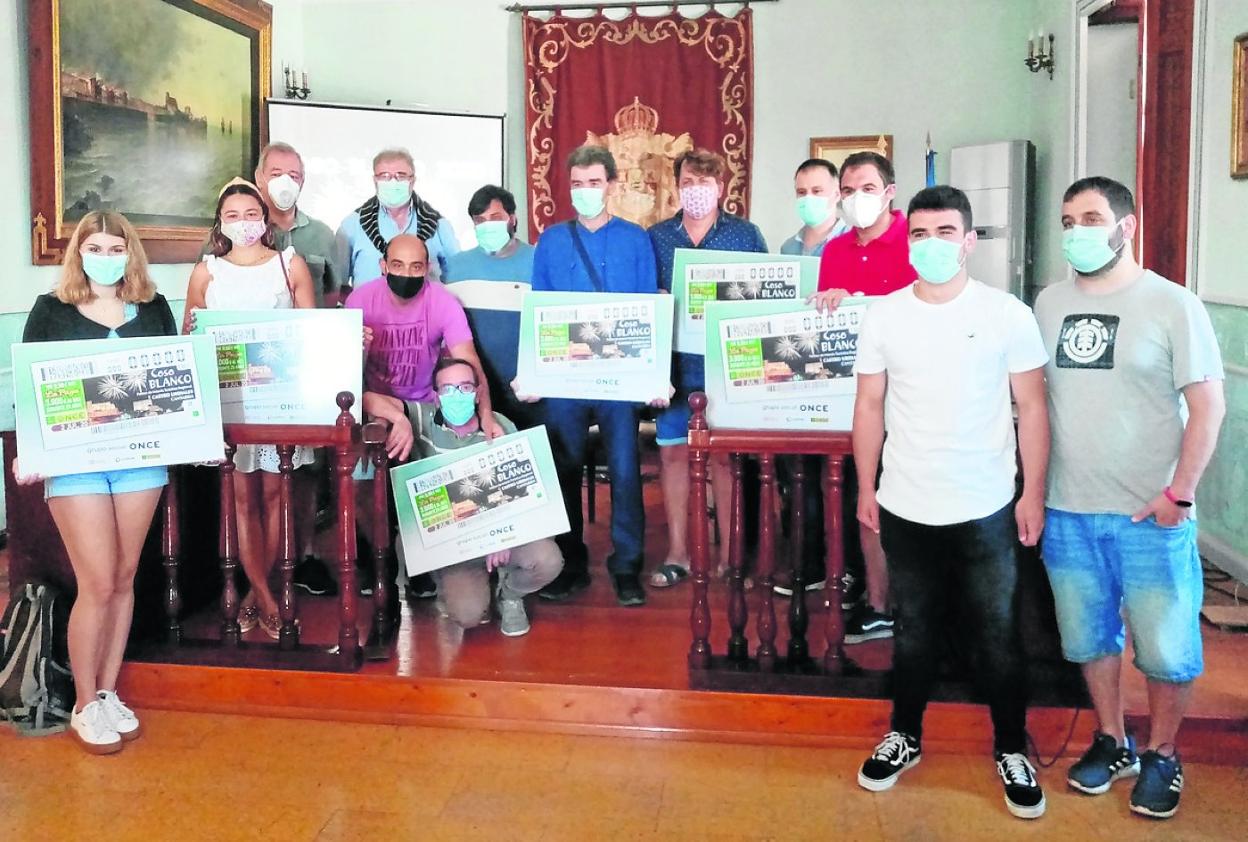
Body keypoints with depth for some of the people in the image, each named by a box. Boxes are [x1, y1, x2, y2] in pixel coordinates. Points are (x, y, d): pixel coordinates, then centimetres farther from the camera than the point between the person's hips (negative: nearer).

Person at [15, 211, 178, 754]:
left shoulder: (154, 309, 10)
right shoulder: (51, 311, 4)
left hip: (141, 457, 3)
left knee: (123, 578, 9)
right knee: (98, 584, -5)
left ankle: (109, 692, 22)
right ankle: (85, 706, 11)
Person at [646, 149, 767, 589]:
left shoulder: (745, 234, 4)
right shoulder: (657, 237, 9)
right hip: (675, 363, 2)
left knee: (725, 454, 2)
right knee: (673, 453, 4)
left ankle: (729, 552, 13)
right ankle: (677, 553, 14)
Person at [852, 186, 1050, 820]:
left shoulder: (1008, 314, -5)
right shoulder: (883, 316, 0)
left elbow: (1031, 407, -2)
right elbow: (870, 406, 6)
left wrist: (1034, 494, -4)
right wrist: (865, 488, 5)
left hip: (986, 511, -2)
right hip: (905, 510, 2)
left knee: (997, 638, 9)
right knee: (913, 632, 17)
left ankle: (1012, 751, 27)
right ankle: (905, 738, 34)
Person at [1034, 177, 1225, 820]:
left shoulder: (1172, 305, -7)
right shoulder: (1050, 303, 6)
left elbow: (1208, 405, -7)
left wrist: (1179, 491, -13)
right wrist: (1035, 487, 7)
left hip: (1151, 515, -4)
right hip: (1067, 511, 4)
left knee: (1165, 647, 6)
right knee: (1089, 637, 15)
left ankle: (1162, 756, 27)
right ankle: (1113, 743, 34)